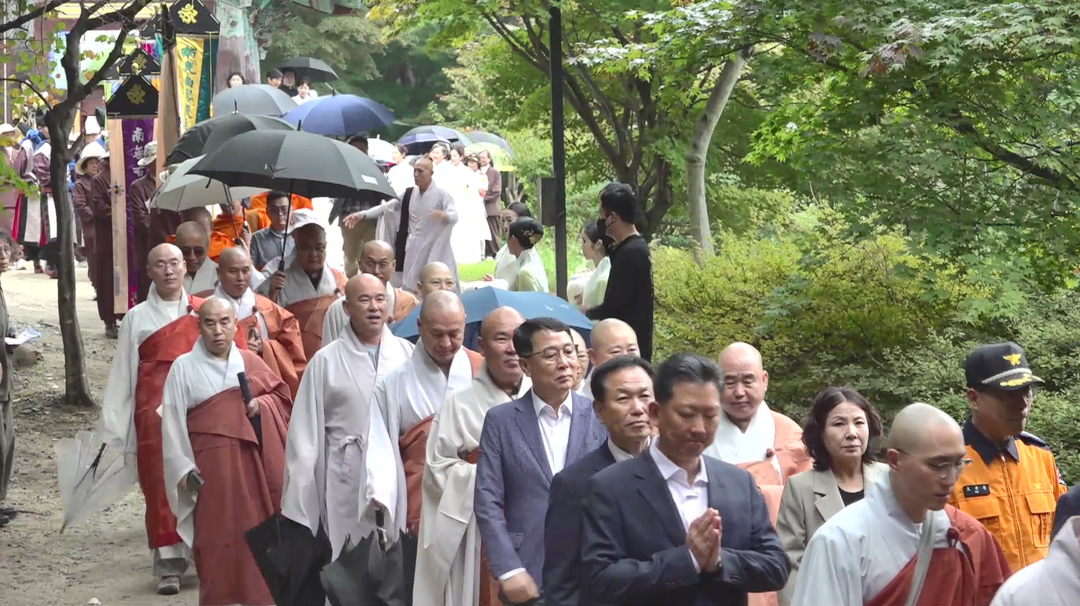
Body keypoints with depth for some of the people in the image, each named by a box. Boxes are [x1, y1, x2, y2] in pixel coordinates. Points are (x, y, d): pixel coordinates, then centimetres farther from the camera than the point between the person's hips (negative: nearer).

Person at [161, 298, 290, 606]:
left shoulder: (250, 362, 8)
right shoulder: (183, 367, -1)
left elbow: (282, 395, 13)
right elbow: (172, 422, -4)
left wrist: (261, 405, -9)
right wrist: (182, 467, -12)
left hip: (253, 461, 3)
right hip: (210, 464, -3)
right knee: (218, 536, -4)